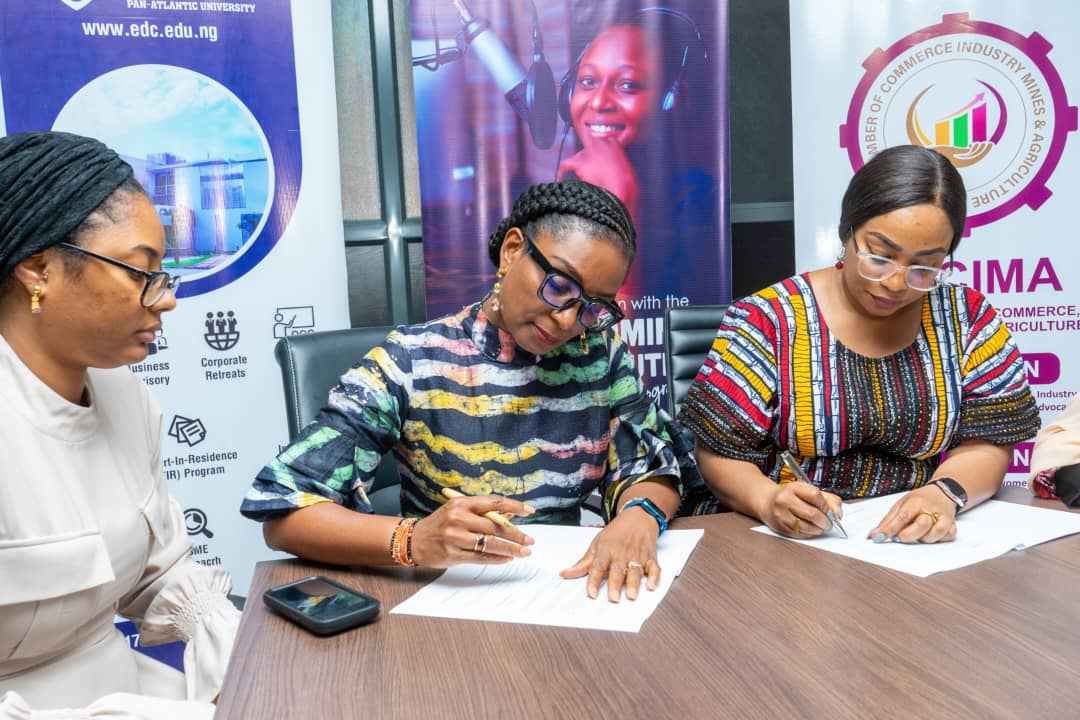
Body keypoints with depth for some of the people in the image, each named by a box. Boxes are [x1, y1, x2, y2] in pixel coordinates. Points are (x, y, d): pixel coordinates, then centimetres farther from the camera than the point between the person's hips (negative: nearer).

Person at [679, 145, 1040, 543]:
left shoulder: (967, 318, 2)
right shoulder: (765, 321, -8)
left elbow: (986, 443, 1)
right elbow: (720, 452, -8)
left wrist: (945, 493, -21)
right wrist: (768, 500, -28)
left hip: (921, 542, 2)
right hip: (791, 543, -1)